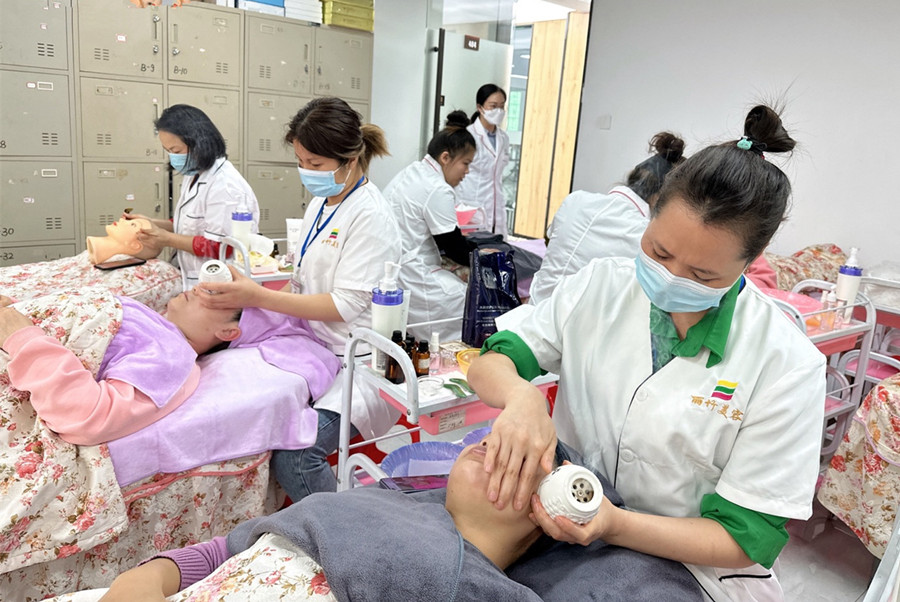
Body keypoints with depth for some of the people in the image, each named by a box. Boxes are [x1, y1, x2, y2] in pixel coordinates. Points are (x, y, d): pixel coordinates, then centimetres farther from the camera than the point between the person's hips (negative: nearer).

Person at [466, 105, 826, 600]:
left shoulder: (786, 366, -14)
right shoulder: (601, 285, -5)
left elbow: (747, 538, -11)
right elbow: (487, 365, -3)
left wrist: (615, 524, -27)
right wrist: (520, 395, -27)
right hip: (563, 530, 1)